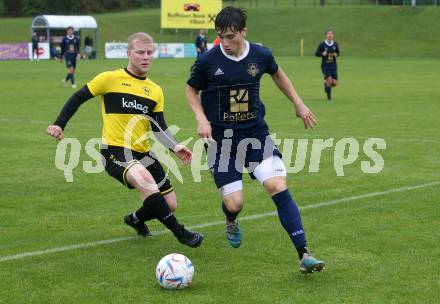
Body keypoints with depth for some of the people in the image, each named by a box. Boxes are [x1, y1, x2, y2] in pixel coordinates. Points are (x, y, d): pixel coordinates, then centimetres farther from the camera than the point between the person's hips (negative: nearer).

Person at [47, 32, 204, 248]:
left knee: (170, 204, 6)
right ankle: (180, 233, -28)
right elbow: (78, 98, 5)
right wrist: (59, 124, -5)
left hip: (143, 153, 6)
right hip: (115, 151, -6)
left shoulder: (155, 91, 11)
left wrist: (175, 147, -13)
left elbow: (159, 128, 4)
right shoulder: (110, 79, -4)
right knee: (144, 178, -37)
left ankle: (136, 219, 40)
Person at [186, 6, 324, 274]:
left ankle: (304, 254, -14)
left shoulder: (261, 55, -4)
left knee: (277, 185, -18)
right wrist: (201, 119, -8)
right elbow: (191, 90, 8)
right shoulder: (208, 61, -11)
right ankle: (232, 223, 33)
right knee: (234, 203, -9)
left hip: (256, 133, 1)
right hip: (221, 139, -1)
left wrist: (299, 103, 18)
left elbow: (277, 73, 19)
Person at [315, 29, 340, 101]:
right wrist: (322, 54, -18)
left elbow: (338, 53, 16)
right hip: (325, 65, -3)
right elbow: (316, 54, 1)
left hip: (333, 65, 3)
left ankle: (326, 83, 31)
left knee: (334, 83, -6)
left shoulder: (335, 44, 2)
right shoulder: (322, 44, -6)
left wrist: (336, 54, -6)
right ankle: (329, 95, 6)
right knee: (329, 80, -19)